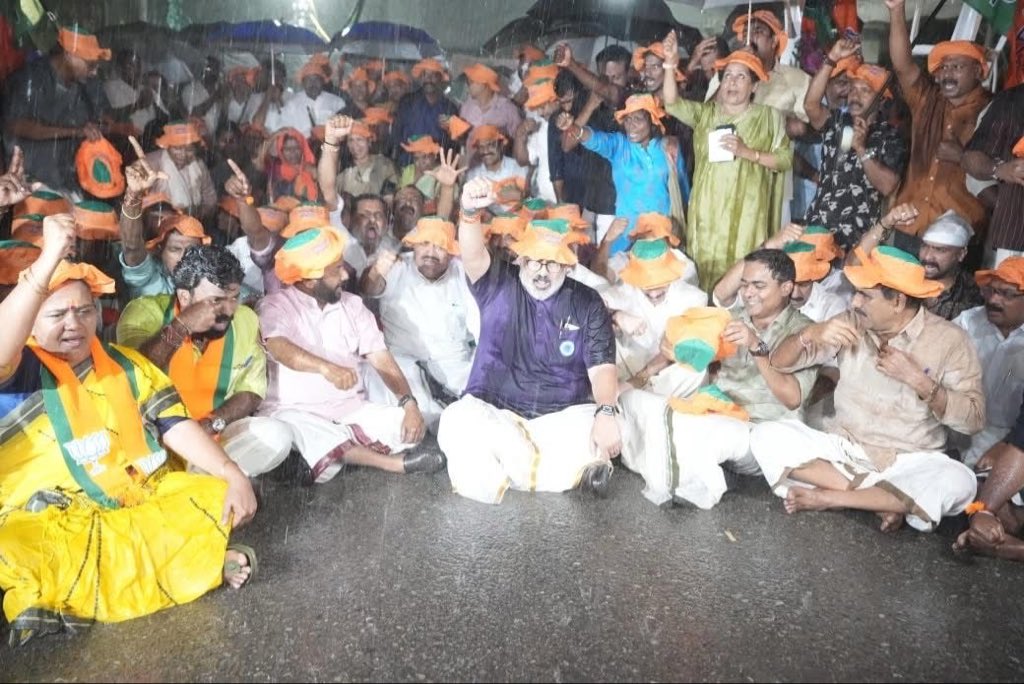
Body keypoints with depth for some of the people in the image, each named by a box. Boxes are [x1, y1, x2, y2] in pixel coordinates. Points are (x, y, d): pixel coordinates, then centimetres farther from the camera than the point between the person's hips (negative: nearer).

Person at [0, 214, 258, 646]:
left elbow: (176, 426, 4)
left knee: (220, 496, -14)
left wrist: (233, 476, -12)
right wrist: (48, 261, -34)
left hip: (143, 502, 5)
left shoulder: (126, 364, 13)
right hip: (50, 523, -4)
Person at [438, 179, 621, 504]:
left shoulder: (587, 303, 3)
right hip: (492, 413, 0)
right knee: (455, 423, -31)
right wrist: (470, 213, -42)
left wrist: (606, 412, -26)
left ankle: (503, 473, -15)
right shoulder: (499, 286, 1)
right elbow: (473, 256, -21)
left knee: (600, 434, -30)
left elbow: (601, 367, -6)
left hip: (563, 416, 0)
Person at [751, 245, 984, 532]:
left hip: (909, 463, -2)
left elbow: (974, 419, -10)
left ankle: (827, 497, -19)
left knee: (958, 482, -34)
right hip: (844, 450, 2)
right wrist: (810, 334, -20)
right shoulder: (852, 324, 0)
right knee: (766, 435, -21)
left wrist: (918, 380, -21)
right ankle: (882, 498, -18)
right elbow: (779, 363, -1)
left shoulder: (949, 339, -6)